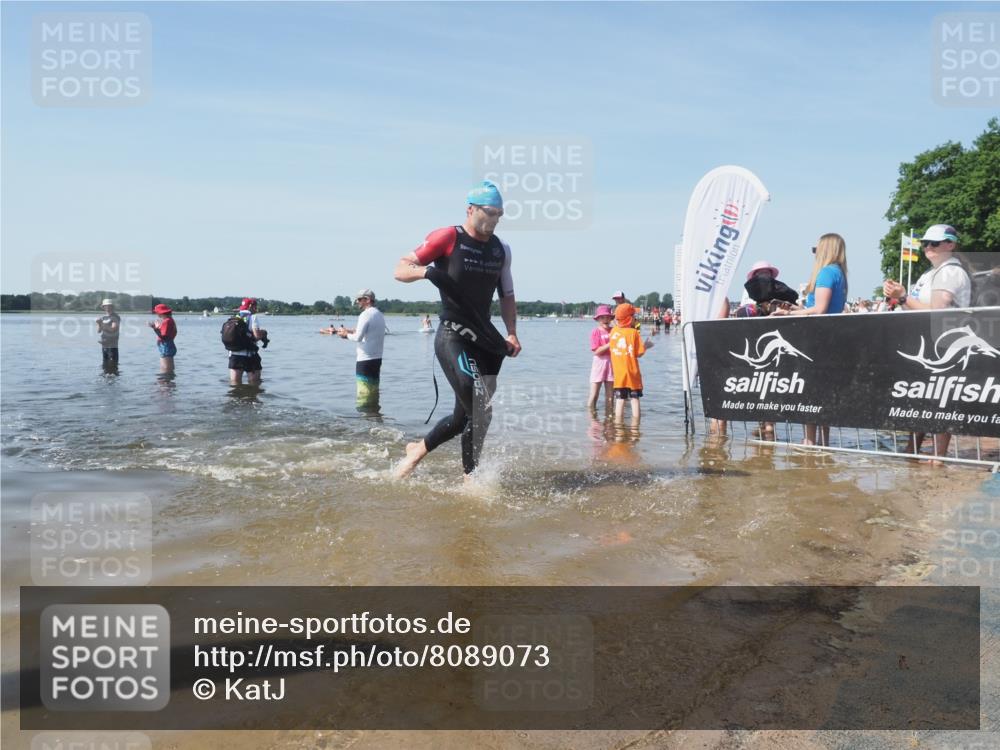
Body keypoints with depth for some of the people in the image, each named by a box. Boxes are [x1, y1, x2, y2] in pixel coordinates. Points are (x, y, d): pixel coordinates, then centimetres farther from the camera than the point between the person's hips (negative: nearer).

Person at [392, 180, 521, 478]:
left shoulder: (501, 250, 13)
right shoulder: (447, 238, -5)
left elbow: (507, 295, 20)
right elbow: (400, 269, -4)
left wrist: (511, 333, 6)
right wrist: (426, 271, -25)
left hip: (484, 339, 7)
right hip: (452, 336, -7)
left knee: (466, 413, 10)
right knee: (480, 408, -18)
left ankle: (417, 450, 30)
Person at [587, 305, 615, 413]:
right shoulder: (595, 332, -7)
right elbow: (597, 351, -15)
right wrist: (610, 344, -21)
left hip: (611, 363, 4)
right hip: (599, 363, -4)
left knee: (610, 395, 10)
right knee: (594, 395, -1)